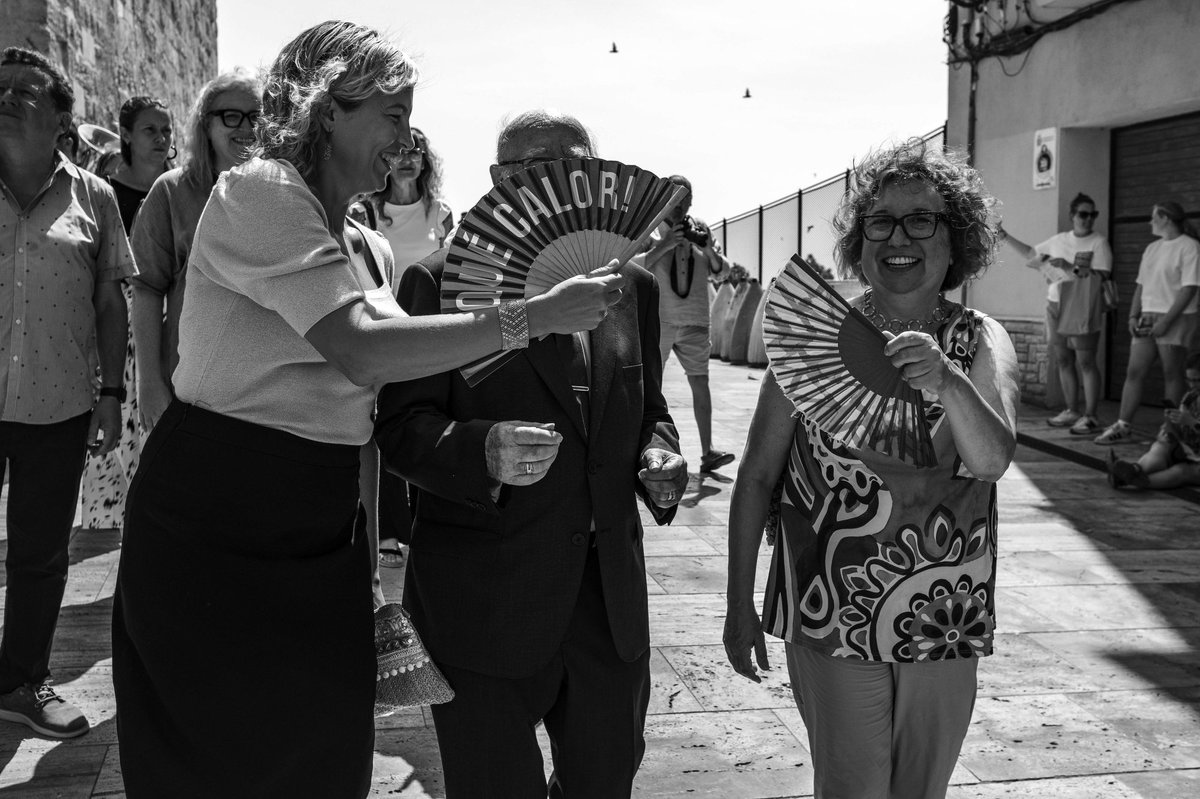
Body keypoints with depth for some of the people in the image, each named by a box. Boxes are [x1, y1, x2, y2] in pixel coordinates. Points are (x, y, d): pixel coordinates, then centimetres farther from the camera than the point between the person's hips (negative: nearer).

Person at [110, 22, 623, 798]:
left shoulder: (372, 251, 12)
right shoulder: (259, 191, -12)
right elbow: (362, 352, -25)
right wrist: (532, 318, -23)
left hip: (325, 534, 7)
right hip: (216, 524, -7)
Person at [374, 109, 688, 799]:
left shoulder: (634, 285, 9)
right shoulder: (443, 279, -5)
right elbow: (401, 426, -9)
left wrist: (660, 457, -3)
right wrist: (482, 450, -29)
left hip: (610, 595, 5)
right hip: (483, 600, -4)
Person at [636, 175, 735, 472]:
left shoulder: (700, 230, 9)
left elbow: (721, 273, 10)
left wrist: (710, 250, -9)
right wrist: (663, 246, -21)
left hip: (695, 323, 3)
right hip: (657, 320, -2)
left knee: (700, 384, -2)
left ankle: (707, 451, -2)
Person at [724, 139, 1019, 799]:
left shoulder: (983, 343, -1)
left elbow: (992, 459, -19)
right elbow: (756, 474, -1)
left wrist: (950, 385, -39)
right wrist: (740, 603, -2)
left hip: (947, 627, 2)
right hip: (831, 621, -2)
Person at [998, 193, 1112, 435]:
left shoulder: (1099, 242, -3)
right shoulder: (1059, 240, 15)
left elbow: (1101, 277, -13)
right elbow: (1030, 254, 26)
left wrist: (1070, 268, -18)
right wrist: (1006, 237, 21)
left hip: (1082, 311, -6)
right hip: (1055, 307, 6)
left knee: (1086, 362, -7)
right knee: (1063, 361, 10)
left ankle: (1091, 417, -5)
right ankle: (1071, 411, 20)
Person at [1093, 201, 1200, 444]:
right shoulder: (1152, 249, 17)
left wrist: (1166, 321, -19)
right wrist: (1134, 316, 6)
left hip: (1176, 318, -7)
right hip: (1148, 319, 7)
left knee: (1171, 374, -2)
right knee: (1134, 372, 3)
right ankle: (1123, 425, 6)